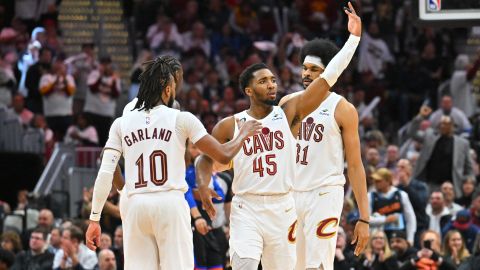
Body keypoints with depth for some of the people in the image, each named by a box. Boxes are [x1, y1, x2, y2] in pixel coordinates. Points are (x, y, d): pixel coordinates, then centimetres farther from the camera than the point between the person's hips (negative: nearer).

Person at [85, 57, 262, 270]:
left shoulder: (121, 124, 9)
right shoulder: (181, 119, 3)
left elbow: (105, 174, 3)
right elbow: (223, 156, 4)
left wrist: (94, 219, 5)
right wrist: (243, 135, 24)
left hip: (135, 205, 3)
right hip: (171, 204, -3)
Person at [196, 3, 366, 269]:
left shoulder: (289, 114, 1)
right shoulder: (229, 126, 1)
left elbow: (327, 78, -3)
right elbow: (205, 159, 12)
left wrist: (353, 37, -9)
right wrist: (203, 186, -10)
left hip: (282, 208, 2)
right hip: (246, 209, -2)